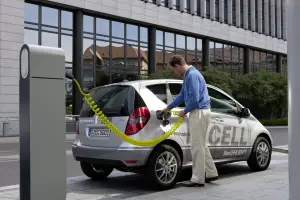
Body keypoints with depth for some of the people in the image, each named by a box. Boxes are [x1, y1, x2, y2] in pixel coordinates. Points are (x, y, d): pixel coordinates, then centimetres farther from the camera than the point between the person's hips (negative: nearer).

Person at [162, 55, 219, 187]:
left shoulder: (192, 75, -17)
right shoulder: (188, 75, 15)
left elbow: (195, 99, -24)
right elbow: (181, 95, 25)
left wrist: (184, 112, -9)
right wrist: (167, 108, 28)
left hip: (199, 112, -10)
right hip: (199, 112, 10)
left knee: (197, 147, -3)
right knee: (201, 145, 16)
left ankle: (198, 179, 5)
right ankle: (211, 173, 24)